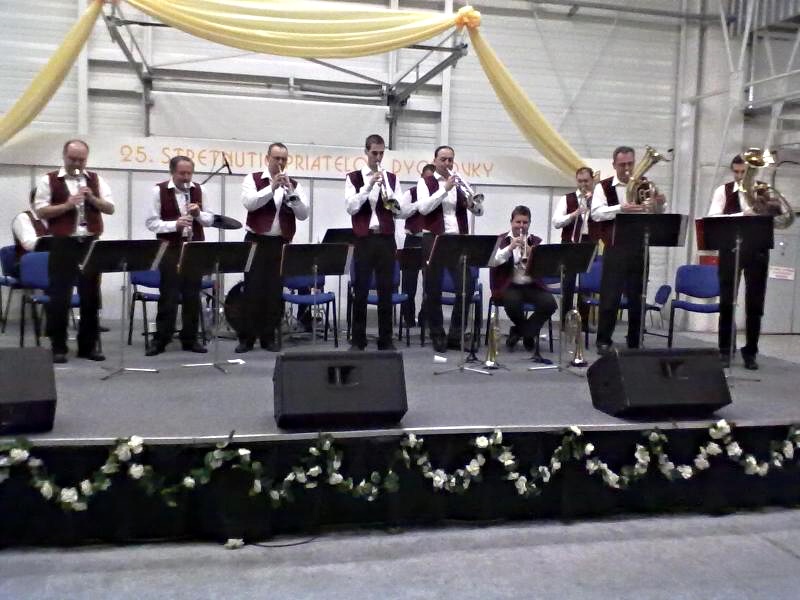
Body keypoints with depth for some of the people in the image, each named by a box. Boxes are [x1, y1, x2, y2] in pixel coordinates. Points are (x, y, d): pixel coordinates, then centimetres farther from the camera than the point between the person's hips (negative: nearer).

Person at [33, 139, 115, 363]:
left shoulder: (96, 180, 10)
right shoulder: (49, 180, 1)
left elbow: (110, 208, 4)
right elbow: (40, 211, -5)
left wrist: (92, 198, -12)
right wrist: (67, 205, -17)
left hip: (91, 243, 3)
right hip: (63, 244, -3)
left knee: (91, 296, 6)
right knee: (59, 297, -1)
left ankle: (88, 346, 16)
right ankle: (58, 347, 8)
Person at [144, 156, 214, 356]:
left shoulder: (199, 190, 7)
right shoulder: (159, 190, -4)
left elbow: (210, 219, 9)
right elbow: (151, 222, -7)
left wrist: (199, 214, -11)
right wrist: (175, 224, -21)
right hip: (170, 249, -3)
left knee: (193, 295, 6)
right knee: (168, 295, -1)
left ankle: (190, 339, 15)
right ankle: (160, 339, 8)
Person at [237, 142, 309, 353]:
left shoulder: (294, 184, 8)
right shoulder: (253, 179, 2)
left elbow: (303, 214, -3)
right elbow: (248, 203, -16)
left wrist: (291, 192, -16)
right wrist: (272, 187, -21)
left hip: (281, 243, 2)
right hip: (256, 241, -2)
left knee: (275, 291, 4)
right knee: (252, 290, -1)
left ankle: (269, 337, 13)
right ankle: (246, 337, 7)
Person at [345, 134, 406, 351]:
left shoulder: (391, 178, 11)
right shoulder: (353, 177, 4)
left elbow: (399, 209, 5)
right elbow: (350, 207, -8)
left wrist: (388, 192, -12)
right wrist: (368, 186, -16)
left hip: (386, 239, 2)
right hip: (364, 239, -2)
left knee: (386, 290, 3)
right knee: (360, 290, 1)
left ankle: (386, 339, 10)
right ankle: (358, 340, 8)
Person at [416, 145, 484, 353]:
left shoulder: (459, 184, 15)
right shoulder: (426, 182, 5)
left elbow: (479, 211, 10)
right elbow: (423, 207, -13)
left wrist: (472, 202, -13)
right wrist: (445, 189, -16)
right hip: (434, 240, -3)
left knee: (467, 287, -2)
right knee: (433, 290, 1)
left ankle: (456, 334, 10)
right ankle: (437, 335, 12)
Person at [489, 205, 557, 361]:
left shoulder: (536, 241, 10)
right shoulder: (501, 240, 5)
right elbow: (492, 262, -12)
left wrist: (531, 253, -21)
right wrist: (510, 247, -22)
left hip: (531, 285, 3)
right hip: (509, 285, -2)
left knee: (550, 303, -24)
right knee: (513, 302, -35)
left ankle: (518, 331, -3)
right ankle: (528, 333, -2)